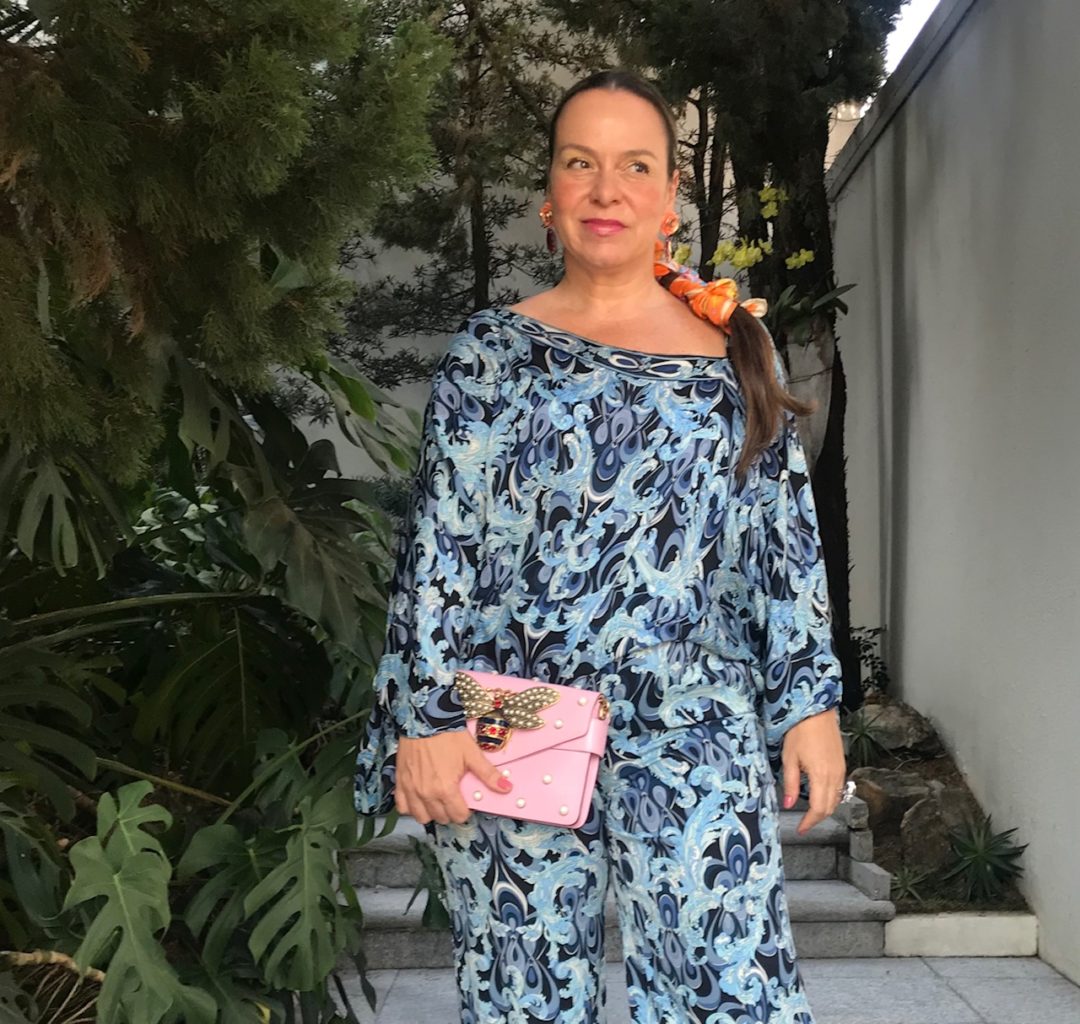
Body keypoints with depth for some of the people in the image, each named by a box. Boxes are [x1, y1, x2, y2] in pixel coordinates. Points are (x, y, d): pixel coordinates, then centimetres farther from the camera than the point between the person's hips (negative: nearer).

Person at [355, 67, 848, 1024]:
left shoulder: (735, 347, 9)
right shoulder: (490, 347, 6)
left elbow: (787, 532, 10)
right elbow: (437, 542, 1)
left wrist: (812, 698, 4)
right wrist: (427, 718, -7)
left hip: (692, 730, 1)